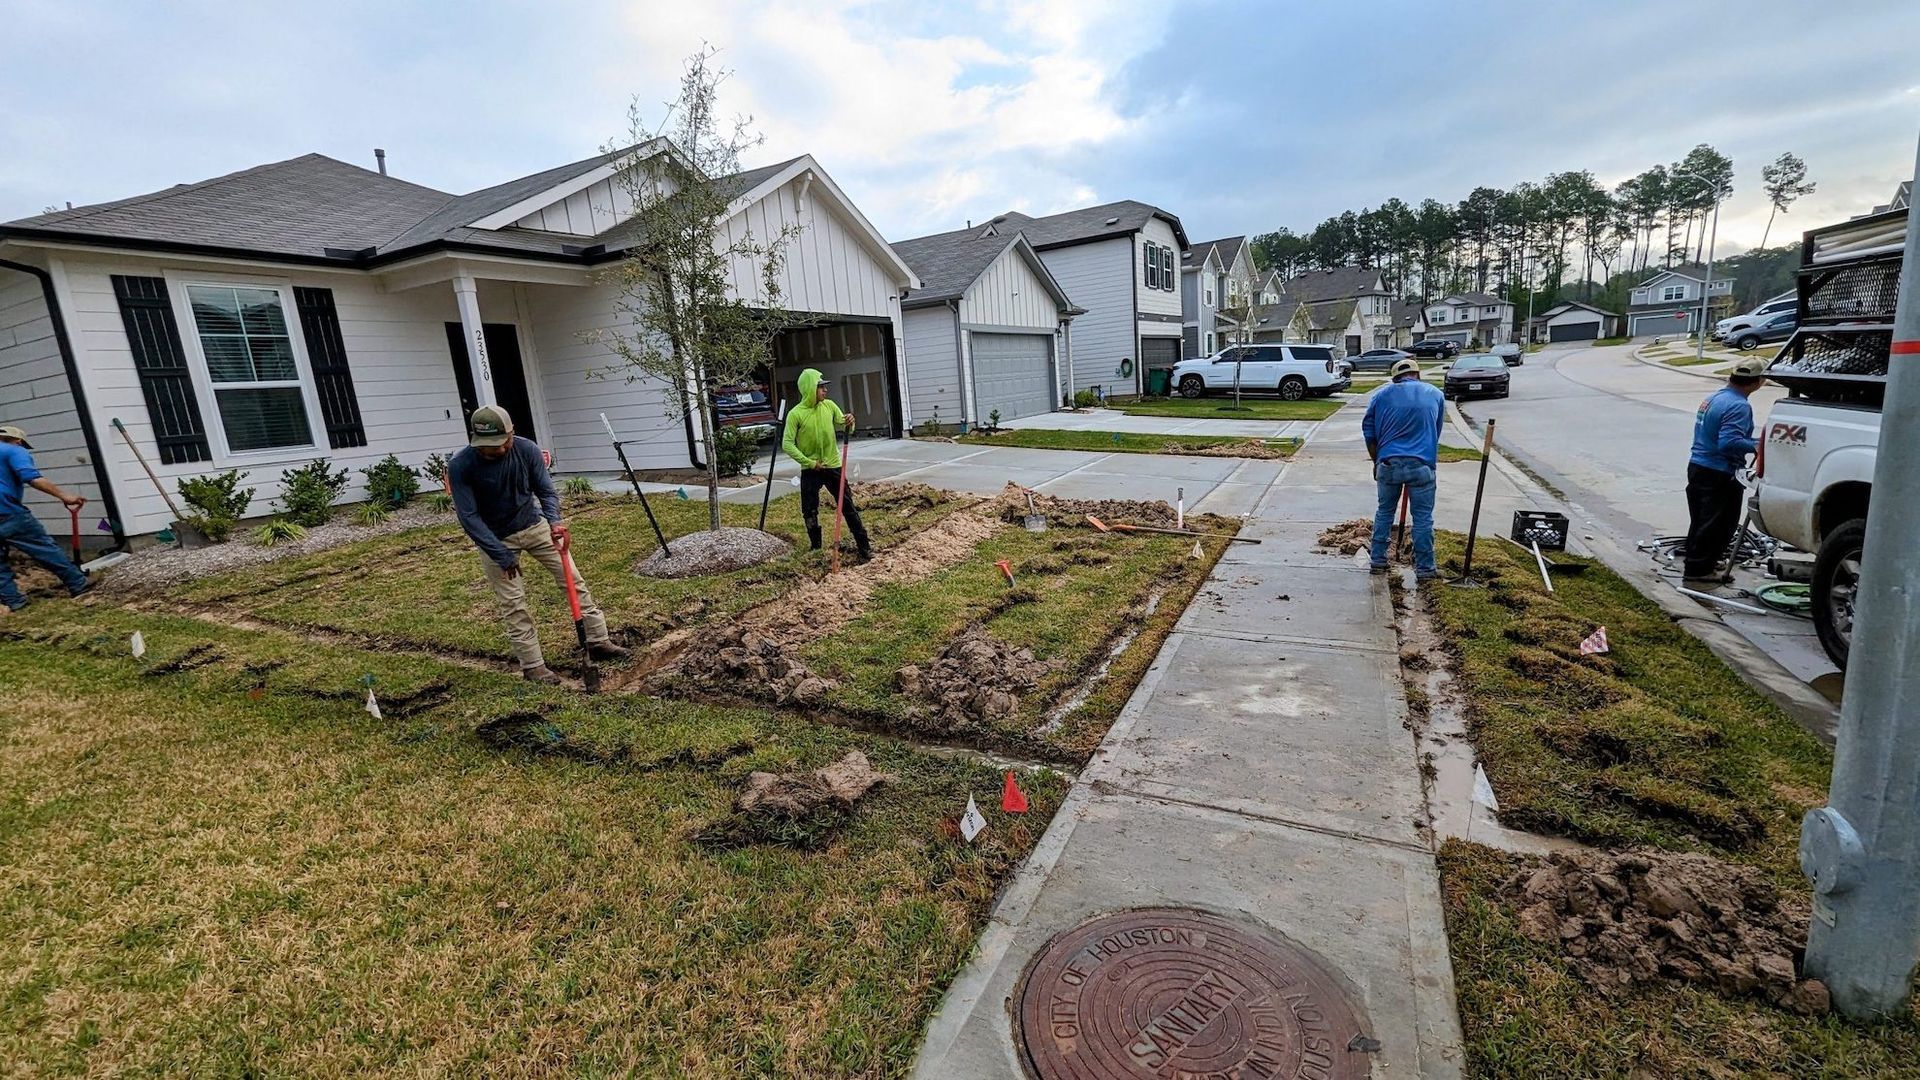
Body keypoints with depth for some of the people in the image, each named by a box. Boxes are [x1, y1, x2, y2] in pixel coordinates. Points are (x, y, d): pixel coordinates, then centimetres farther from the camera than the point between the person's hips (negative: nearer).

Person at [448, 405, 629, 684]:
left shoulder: (527, 450, -19)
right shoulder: (460, 466, -24)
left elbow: (546, 491, -11)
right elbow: (469, 517, -21)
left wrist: (554, 521, -31)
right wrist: (502, 555, -24)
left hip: (534, 525, 3)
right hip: (495, 538, -2)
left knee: (573, 579, 2)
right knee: (513, 603, -1)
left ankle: (598, 641, 12)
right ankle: (532, 665, 10)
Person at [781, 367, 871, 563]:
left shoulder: (829, 405, 0)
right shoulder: (795, 414, -11)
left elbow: (843, 428, 10)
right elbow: (787, 444, -11)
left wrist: (849, 424, -14)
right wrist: (809, 462, -16)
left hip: (833, 466, 2)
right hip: (810, 471, -2)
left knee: (849, 507, 3)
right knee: (810, 513, 5)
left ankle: (864, 547, 9)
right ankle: (816, 549, 23)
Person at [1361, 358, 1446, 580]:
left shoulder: (1382, 394, 6)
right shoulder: (1436, 394, 10)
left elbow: (1369, 431, 6)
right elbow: (1436, 431, 18)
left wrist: (1376, 461, 16)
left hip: (1388, 463, 1)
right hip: (1422, 464, -1)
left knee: (1384, 512, 16)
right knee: (1423, 517, 6)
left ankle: (1378, 561, 20)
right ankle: (1424, 568, 12)